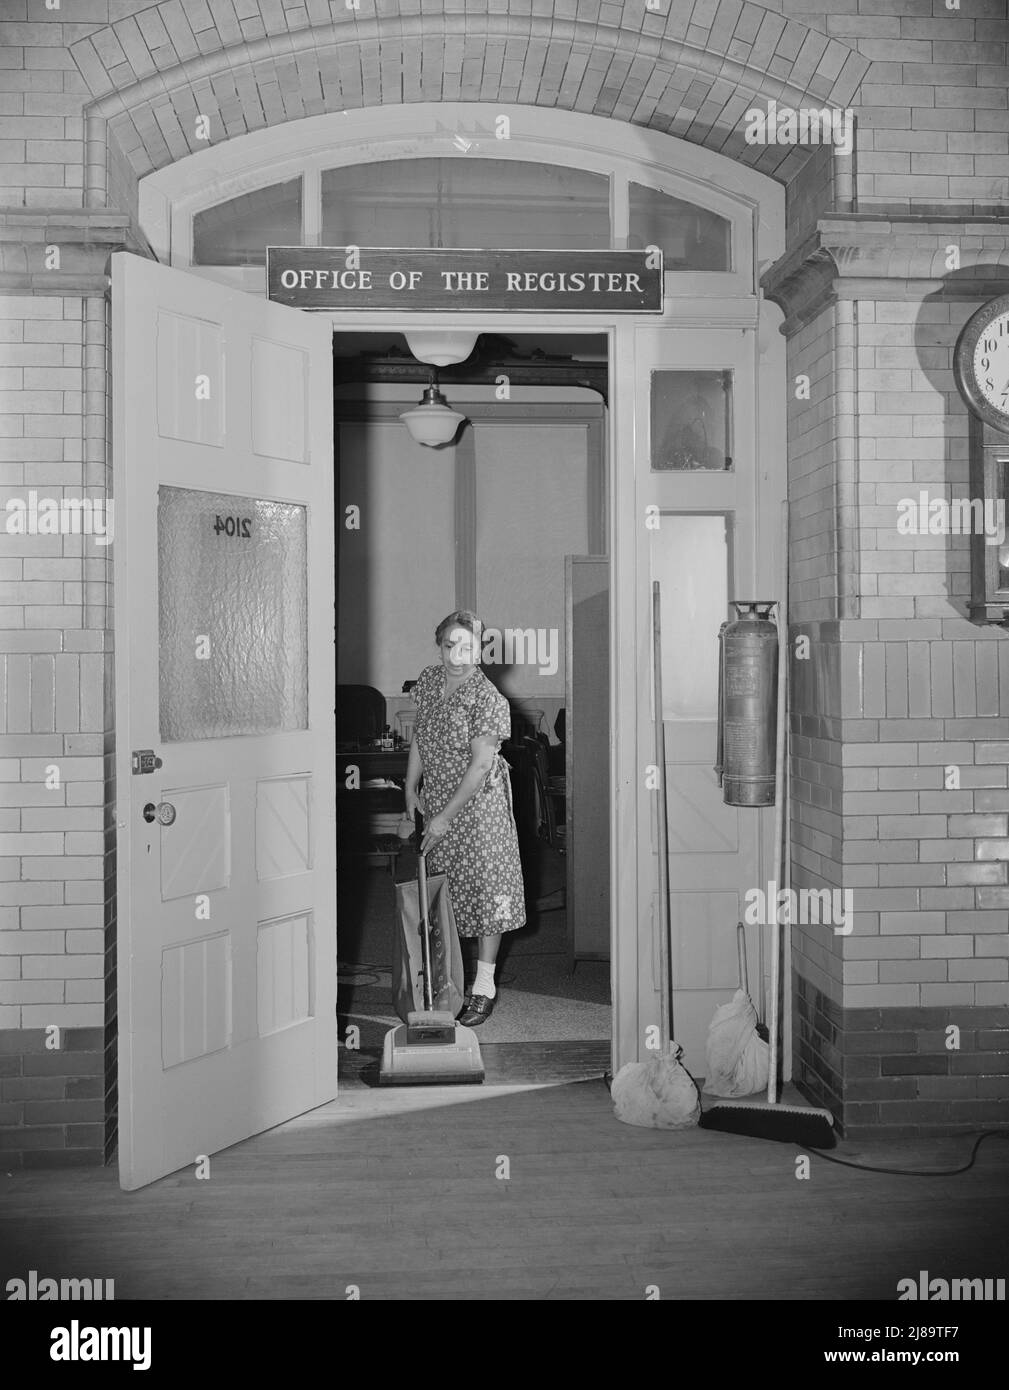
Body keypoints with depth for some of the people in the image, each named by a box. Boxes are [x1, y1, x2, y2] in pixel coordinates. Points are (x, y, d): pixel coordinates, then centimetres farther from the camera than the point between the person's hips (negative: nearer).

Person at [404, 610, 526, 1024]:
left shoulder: (486, 699, -19)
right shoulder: (428, 680, 1)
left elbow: (481, 764, -19)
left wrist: (446, 816, -17)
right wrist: (411, 790, 7)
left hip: (478, 801, -6)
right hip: (435, 796, 6)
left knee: (486, 888, 0)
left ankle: (484, 987, 8)